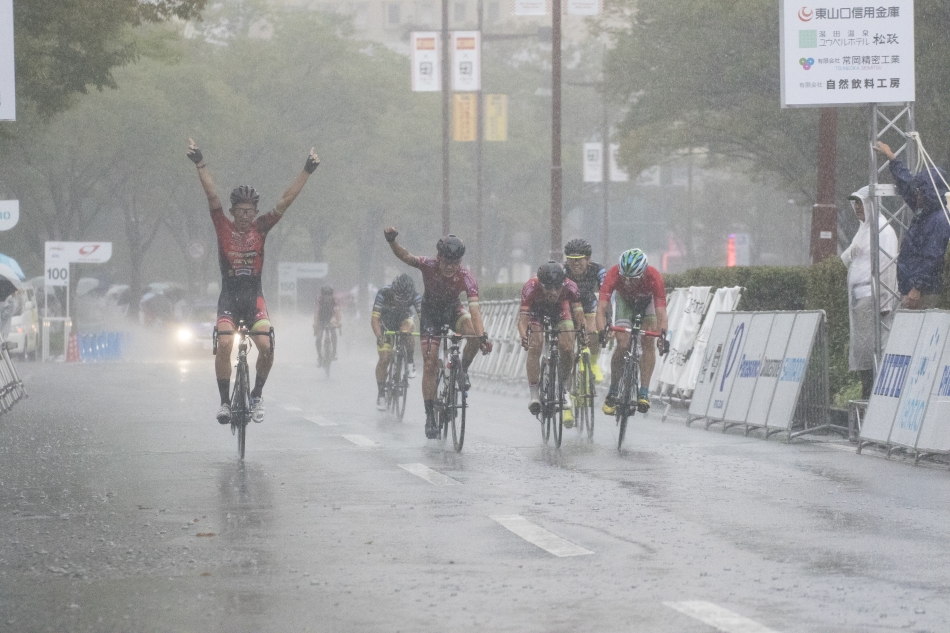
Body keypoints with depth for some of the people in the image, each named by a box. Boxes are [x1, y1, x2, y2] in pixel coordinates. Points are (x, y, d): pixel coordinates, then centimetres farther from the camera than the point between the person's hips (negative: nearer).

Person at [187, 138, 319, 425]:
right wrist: (200, 164, -22)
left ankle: (257, 395, 7)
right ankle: (225, 401, -9)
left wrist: (307, 171, -7)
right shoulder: (224, 227, 0)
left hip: (254, 297, 1)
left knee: (266, 347, -17)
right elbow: (212, 196, -11)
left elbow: (286, 200, -1)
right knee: (224, 344, -22)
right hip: (229, 296, -1)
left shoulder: (260, 228, 3)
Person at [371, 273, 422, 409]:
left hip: (403, 319, 1)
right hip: (386, 324, -1)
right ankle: (381, 393, 3)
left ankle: (410, 363, -16)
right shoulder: (383, 294, -32)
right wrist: (378, 336, -52)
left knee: (407, 327, -36)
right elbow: (374, 318, -35)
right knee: (384, 358, -11)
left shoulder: (414, 297, -28)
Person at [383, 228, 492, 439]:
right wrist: (392, 242, -57)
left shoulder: (466, 278, -30)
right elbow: (405, 257, -37)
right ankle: (430, 417, 1)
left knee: (474, 333, -32)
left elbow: (474, 309, -39)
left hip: (452, 310, 1)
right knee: (430, 364, -8)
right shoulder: (429, 266, -27)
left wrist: (483, 336, -53)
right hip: (430, 312, 0)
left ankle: (463, 370, -3)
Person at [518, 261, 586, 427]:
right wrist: (523, 336, -58)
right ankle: (534, 393, -14)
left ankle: (564, 390, 5)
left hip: (559, 310, 1)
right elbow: (523, 317, -40)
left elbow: (578, 311, -31)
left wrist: (582, 330, -50)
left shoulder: (570, 287, -34)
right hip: (536, 311, -1)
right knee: (535, 348, -22)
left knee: (567, 349, -15)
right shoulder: (531, 288, -38)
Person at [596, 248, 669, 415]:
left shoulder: (654, 277, -39)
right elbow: (601, 308, -43)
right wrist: (602, 331, -60)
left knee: (648, 341, -19)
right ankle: (613, 392, 0)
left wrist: (663, 335, -60)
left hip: (648, 301, 0)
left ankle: (644, 392, -15)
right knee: (622, 344, -15)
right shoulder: (613, 275, -38)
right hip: (625, 301, 0)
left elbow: (661, 311, -43)